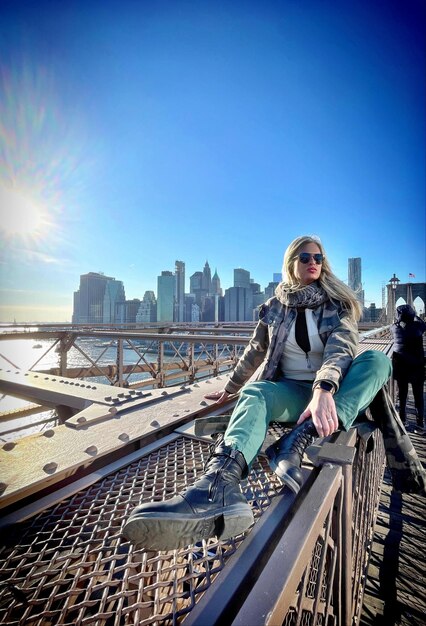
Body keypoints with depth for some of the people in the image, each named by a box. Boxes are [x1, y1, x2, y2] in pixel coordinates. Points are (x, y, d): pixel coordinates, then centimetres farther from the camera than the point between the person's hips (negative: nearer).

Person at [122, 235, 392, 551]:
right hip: (291, 391, 1)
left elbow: (341, 345, -20)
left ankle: (299, 440, -45)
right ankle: (221, 481, -59)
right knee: (255, 392, -32)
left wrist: (324, 390, -39)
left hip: (335, 392, 0)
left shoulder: (337, 303, 0)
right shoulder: (276, 306, 6)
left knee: (378, 360, -28)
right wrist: (229, 389, 17)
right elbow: (255, 352, 13)